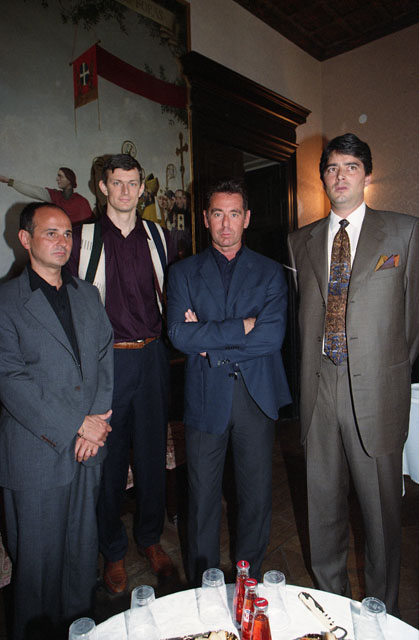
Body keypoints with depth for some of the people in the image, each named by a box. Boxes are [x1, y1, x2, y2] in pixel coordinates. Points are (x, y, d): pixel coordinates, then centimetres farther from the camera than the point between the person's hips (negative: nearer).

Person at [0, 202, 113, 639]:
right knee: (38, 556, 11)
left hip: (88, 446, 5)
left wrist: (99, 417, -5)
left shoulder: (88, 295, 10)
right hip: (37, 452, -4)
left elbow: (105, 357, 8)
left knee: (83, 548, 19)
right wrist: (75, 425, -14)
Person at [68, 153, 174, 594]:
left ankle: (150, 539, 36)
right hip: (104, 360, -2)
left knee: (152, 454, 13)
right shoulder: (83, 239, -1)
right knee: (109, 459, 9)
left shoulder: (157, 237, 9)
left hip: (151, 358, 3)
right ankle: (113, 551, 32)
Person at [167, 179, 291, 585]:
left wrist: (209, 340, -12)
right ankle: (202, 586, 34)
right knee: (203, 495, 12)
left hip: (257, 395, 1)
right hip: (205, 397, 0)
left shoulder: (270, 272, 6)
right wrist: (242, 326, -14)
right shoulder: (183, 273, 5)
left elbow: (274, 335, -9)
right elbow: (178, 334, -10)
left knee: (257, 492, 13)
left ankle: (250, 579, 38)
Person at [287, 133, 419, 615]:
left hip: (376, 390, -2)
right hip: (318, 389, 3)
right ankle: (331, 598, 38)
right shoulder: (300, 241, 11)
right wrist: (313, 364, 7)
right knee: (322, 503, 15)